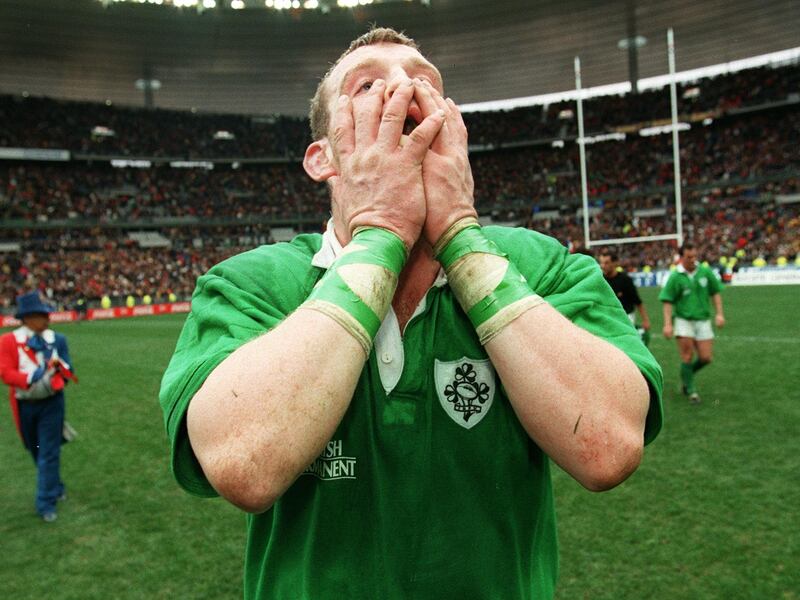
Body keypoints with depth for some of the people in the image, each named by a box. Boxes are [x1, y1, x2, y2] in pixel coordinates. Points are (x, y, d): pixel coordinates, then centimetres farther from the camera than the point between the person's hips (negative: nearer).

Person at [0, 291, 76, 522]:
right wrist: (31, 379, -28)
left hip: (51, 402, -1)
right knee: (36, 451, 18)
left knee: (49, 452, -2)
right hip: (24, 405, 1)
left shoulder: (57, 339, -4)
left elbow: (67, 370, -5)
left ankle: (46, 503, 5)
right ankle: (55, 487, 40)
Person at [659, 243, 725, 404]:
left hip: (703, 320, 3)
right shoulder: (675, 277, -8)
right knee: (687, 356, -7)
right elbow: (667, 301, -7)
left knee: (706, 358, 1)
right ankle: (690, 390, 7)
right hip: (683, 320, -3)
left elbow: (715, 292, 9)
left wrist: (719, 313, -1)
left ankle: (687, 373, 29)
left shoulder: (705, 272, 0)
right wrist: (668, 324, -15)